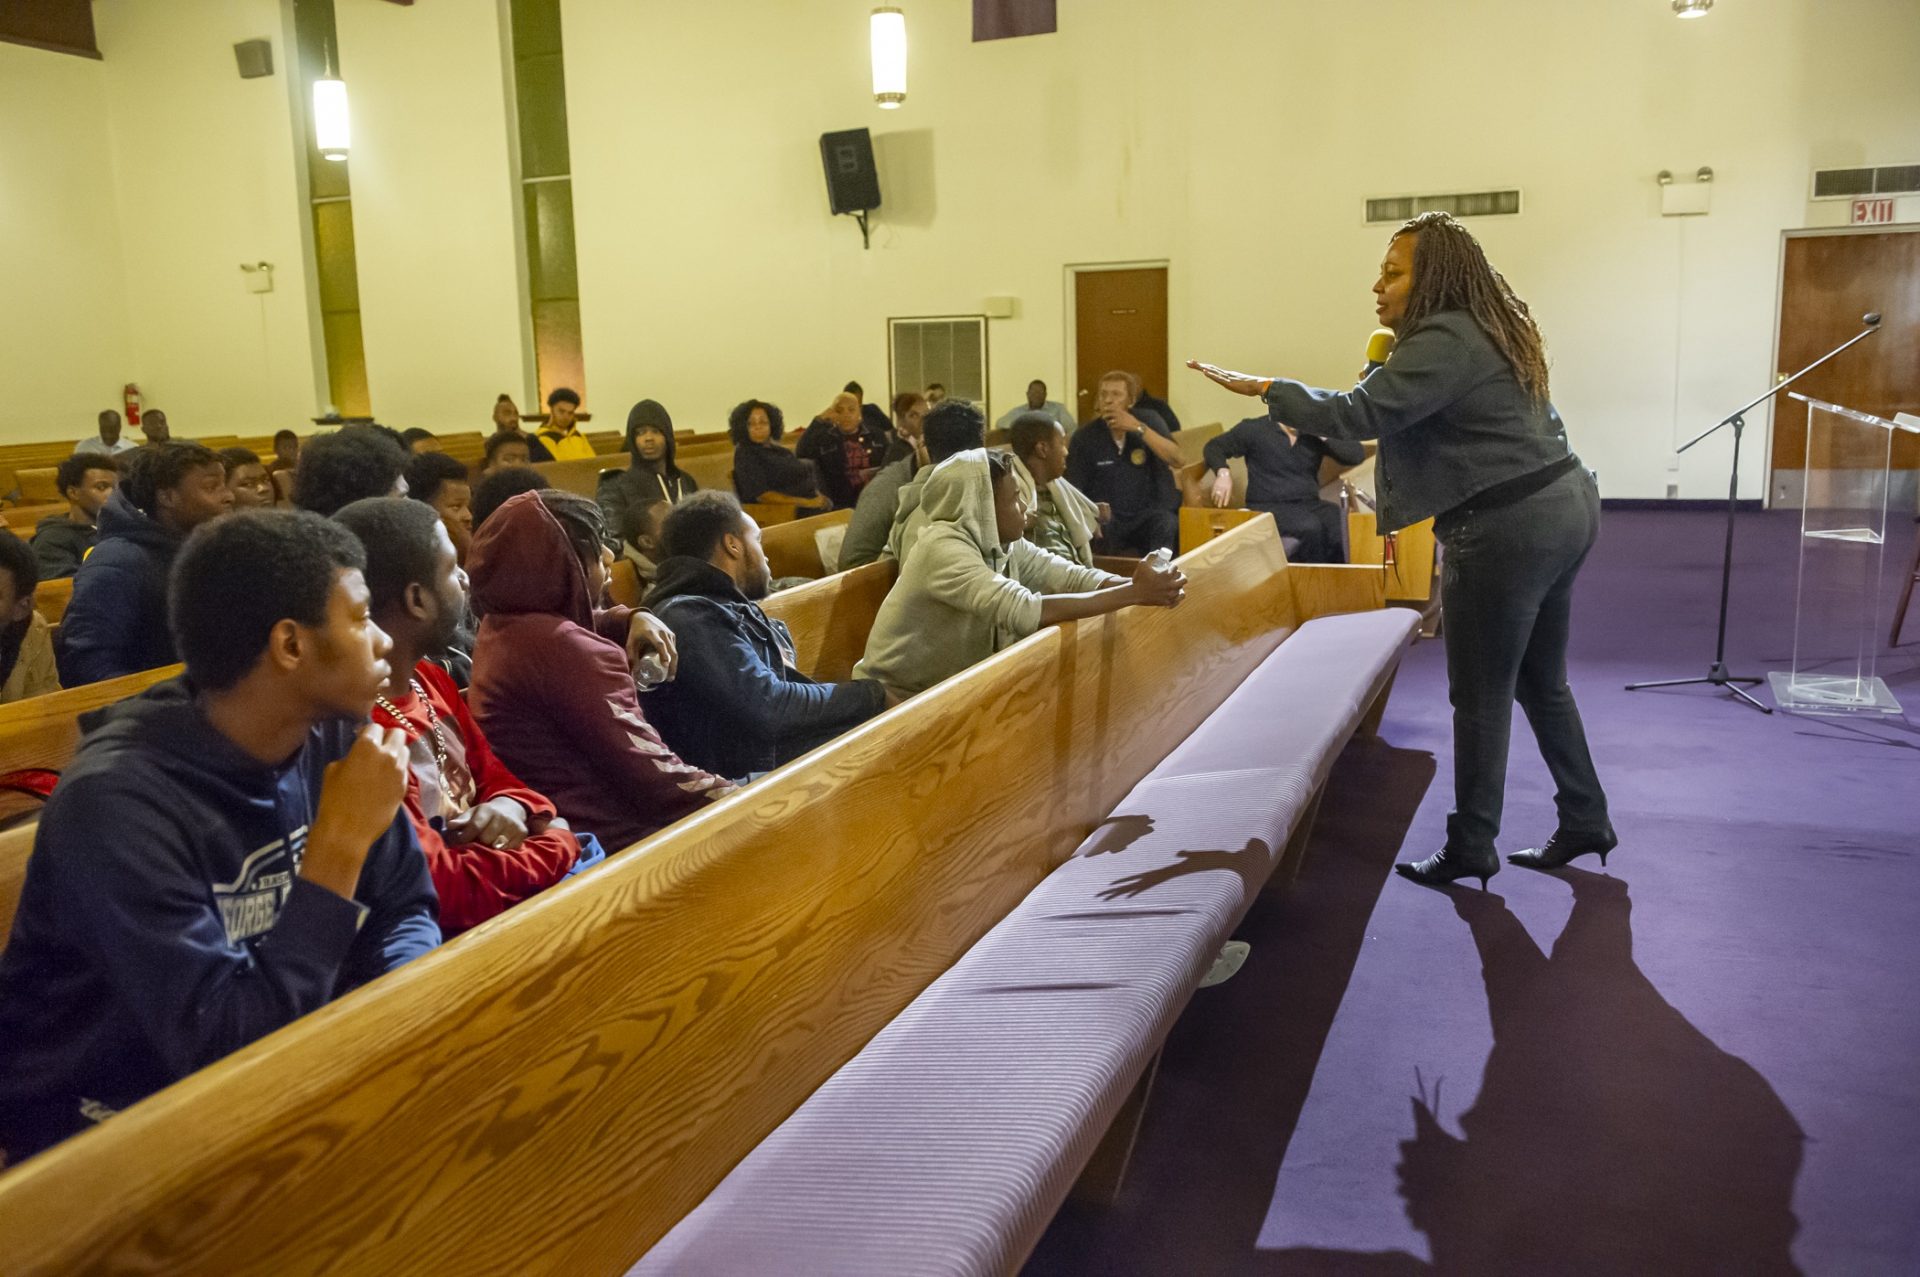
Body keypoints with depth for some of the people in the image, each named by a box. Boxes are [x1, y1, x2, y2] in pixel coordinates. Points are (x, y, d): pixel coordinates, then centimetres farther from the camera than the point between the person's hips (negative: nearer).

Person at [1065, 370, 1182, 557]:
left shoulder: (1149, 420, 7)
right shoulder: (1085, 436, 5)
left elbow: (1176, 459, -7)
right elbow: (1073, 489, 2)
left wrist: (1140, 428, -16)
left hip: (1150, 513, 1)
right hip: (1108, 519, -1)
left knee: (1165, 525, -32)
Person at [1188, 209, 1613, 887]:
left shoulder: (1444, 342, -17)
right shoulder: (1486, 331, 15)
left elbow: (1358, 412, -26)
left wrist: (1265, 387, -20)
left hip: (1510, 527, -10)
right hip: (1565, 505, 10)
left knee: (1480, 697, 0)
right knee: (1542, 682, 19)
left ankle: (1471, 848, 11)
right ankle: (1584, 822, 28)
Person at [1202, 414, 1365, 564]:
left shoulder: (1315, 433, 9)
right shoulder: (1255, 429, 2)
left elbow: (1357, 454, 3)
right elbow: (1214, 446, 7)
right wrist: (1223, 473, -12)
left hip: (1309, 505, 4)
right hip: (1268, 507, -4)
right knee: (1311, 527, -34)